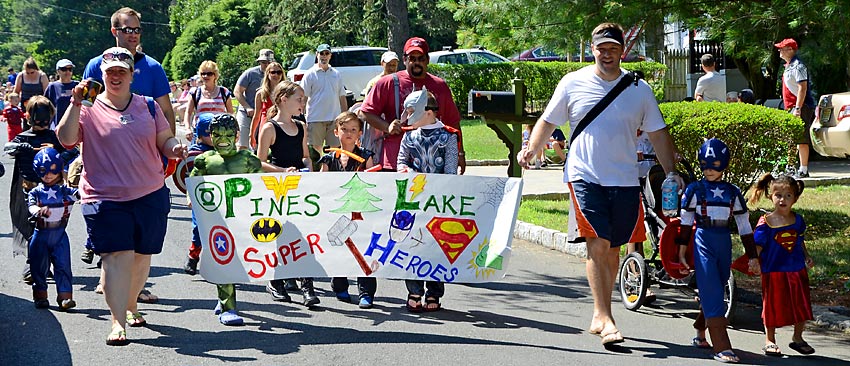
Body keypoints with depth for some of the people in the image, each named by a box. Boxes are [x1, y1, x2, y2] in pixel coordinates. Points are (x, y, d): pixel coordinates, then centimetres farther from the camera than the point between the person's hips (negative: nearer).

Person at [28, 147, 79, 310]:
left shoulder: (65, 191, 3)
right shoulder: (36, 192, 2)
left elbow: (79, 194, -9)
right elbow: (31, 206, -12)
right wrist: (40, 210, -34)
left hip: (60, 234, -1)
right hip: (41, 234, 1)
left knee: (63, 266, -5)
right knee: (39, 266, 7)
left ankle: (65, 296, -2)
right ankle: (40, 296, 18)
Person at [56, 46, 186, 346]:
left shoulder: (148, 106, 10)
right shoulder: (89, 109, 1)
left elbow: (165, 140, 14)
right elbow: (66, 139, -13)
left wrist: (175, 149, -8)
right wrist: (76, 103, -19)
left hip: (151, 195, 4)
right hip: (105, 198, -4)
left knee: (142, 255, 12)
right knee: (117, 255, -14)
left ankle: (130, 305, 35)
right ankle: (117, 321, -13)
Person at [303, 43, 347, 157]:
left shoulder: (336, 74, 13)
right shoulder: (310, 74, 0)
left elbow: (342, 97, 17)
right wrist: (302, 117, -9)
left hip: (335, 118, 4)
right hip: (315, 119, -4)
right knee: (316, 150, 0)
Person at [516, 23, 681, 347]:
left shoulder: (639, 89, 7)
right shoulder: (573, 83, 3)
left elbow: (658, 134, 11)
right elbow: (548, 121, 11)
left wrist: (671, 173, 5)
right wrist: (531, 150, -5)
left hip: (625, 180, 3)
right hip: (585, 176, -2)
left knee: (612, 248, 9)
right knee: (598, 244, -15)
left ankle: (599, 316, 22)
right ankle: (604, 317, -15)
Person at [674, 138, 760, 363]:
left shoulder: (733, 193, 8)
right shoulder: (695, 190, 1)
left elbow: (744, 226, 11)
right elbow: (685, 224, 4)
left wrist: (752, 257, 9)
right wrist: (681, 254, 0)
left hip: (724, 243, 4)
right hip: (703, 242, -4)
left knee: (713, 292, 9)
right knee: (712, 293, -12)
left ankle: (700, 333, 31)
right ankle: (722, 347, -18)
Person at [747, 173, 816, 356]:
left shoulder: (798, 220, 3)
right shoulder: (766, 222, -11)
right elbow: (757, 247, -10)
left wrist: (807, 257, 5)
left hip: (797, 271, 4)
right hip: (773, 272, -4)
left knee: (801, 305, 12)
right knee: (773, 306, 6)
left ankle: (797, 338, 31)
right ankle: (769, 341, 21)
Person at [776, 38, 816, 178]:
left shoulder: (798, 66, -14)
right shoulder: (789, 66, 18)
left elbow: (802, 88, -21)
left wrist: (798, 108, -26)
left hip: (802, 107, -11)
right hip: (793, 108, 11)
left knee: (801, 140, -10)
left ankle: (803, 170, -9)